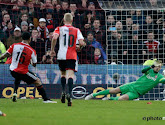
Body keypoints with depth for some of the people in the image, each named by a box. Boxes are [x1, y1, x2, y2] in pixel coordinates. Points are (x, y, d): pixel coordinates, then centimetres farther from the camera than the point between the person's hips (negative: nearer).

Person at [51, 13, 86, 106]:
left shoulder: (59, 29, 6)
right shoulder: (77, 30, 8)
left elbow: (54, 38, -13)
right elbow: (81, 43, -4)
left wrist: (52, 50, -2)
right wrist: (80, 46, 20)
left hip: (61, 55, 1)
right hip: (72, 56, -1)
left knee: (63, 73, 22)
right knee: (70, 74, -11)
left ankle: (63, 92, 12)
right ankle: (69, 94, -30)